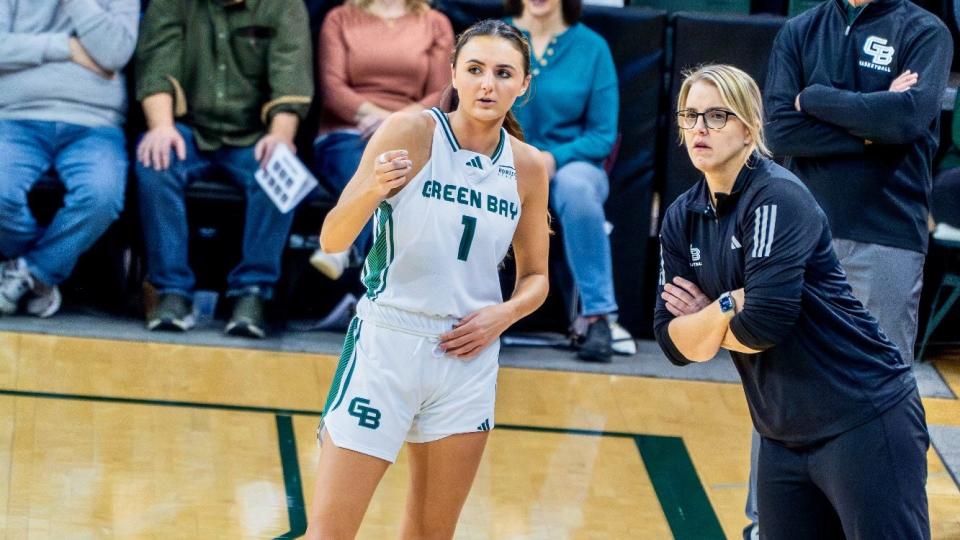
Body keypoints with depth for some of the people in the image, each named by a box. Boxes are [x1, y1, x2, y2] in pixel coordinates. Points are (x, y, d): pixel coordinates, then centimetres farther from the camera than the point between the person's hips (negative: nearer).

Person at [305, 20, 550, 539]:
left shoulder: (527, 167, 3)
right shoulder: (411, 132, -8)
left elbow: (535, 277, 15)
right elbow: (332, 240, -11)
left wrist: (506, 312, -7)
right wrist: (371, 190, -31)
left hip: (466, 355, 4)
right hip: (386, 344, -4)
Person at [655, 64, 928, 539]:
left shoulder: (778, 197, -15)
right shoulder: (682, 219, 6)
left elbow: (764, 325, -23)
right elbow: (674, 344, 2)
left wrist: (705, 325, -5)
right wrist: (728, 306, -15)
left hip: (863, 423, -7)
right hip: (783, 439, 8)